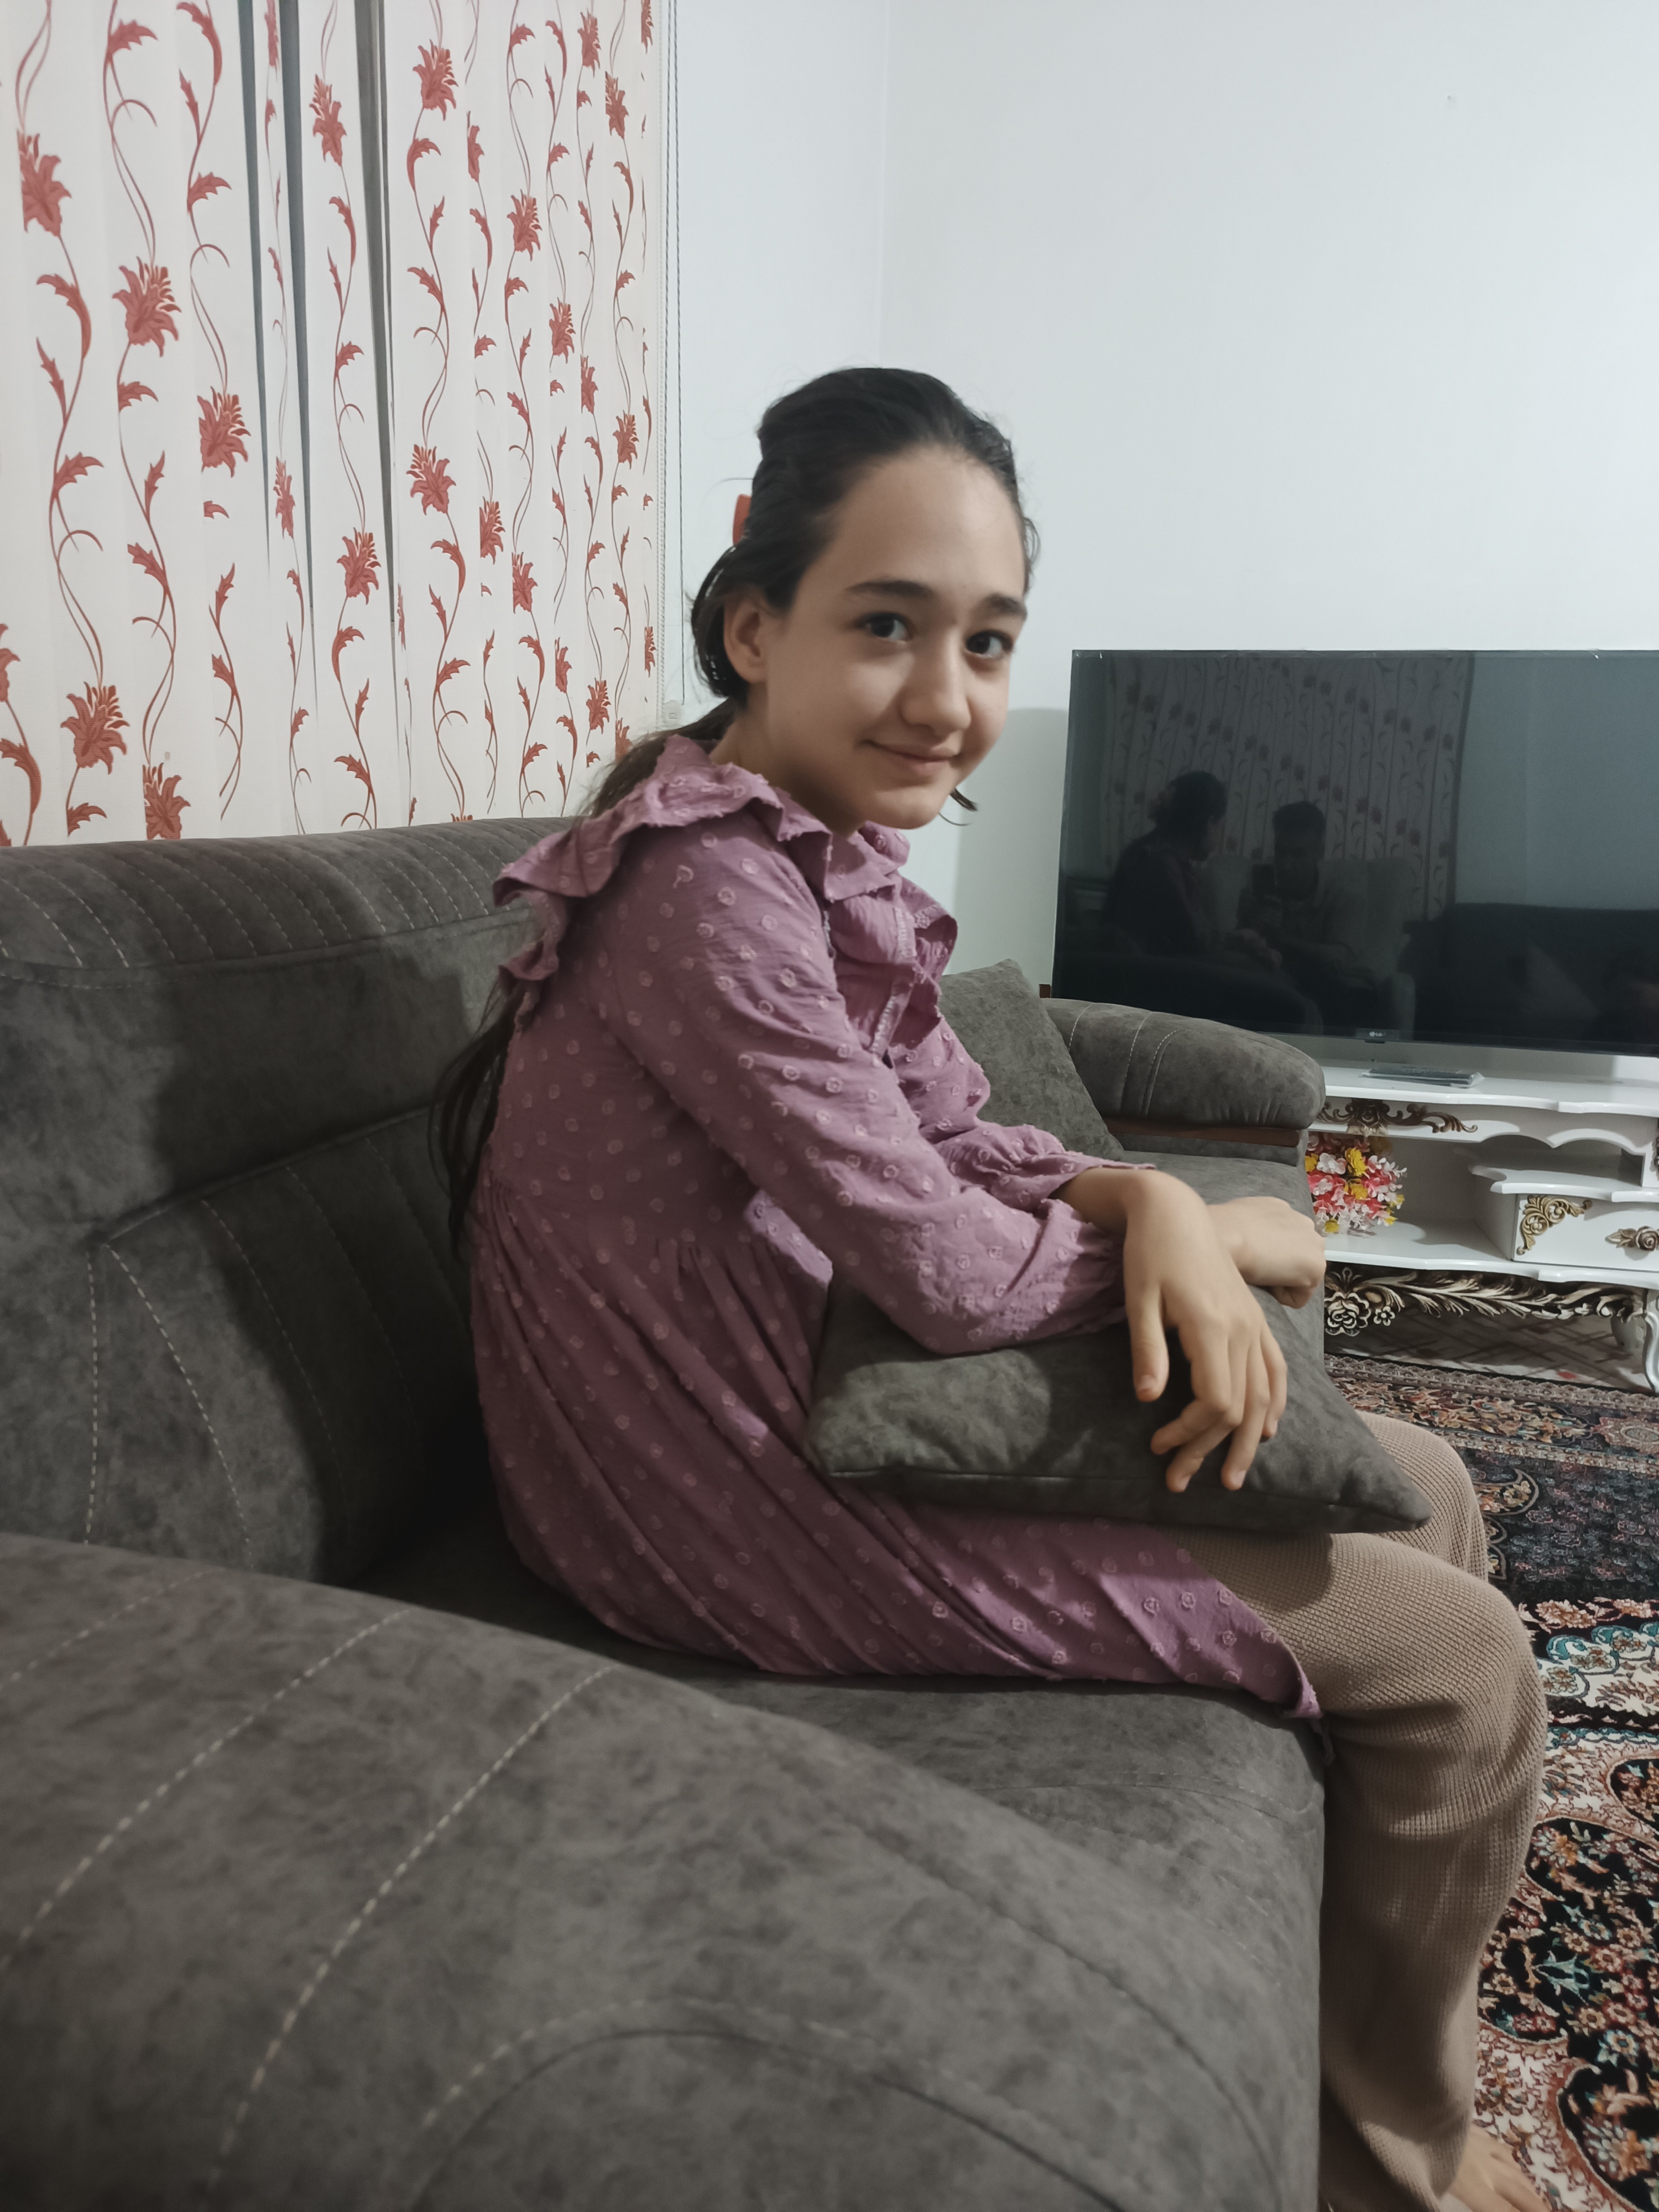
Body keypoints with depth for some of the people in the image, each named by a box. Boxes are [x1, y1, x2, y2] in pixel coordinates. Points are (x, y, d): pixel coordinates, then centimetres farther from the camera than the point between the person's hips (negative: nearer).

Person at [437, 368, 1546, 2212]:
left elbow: (966, 1137, 8)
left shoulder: (823, 854, 7)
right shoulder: (711, 886, -24)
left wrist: (1150, 1204, -13)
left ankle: (1385, 2022, 36)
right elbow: (950, 1272, -24)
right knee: (1465, 1661, -6)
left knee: (1420, 1486, 15)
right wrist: (1218, 1231, -6)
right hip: (747, 1512, -9)